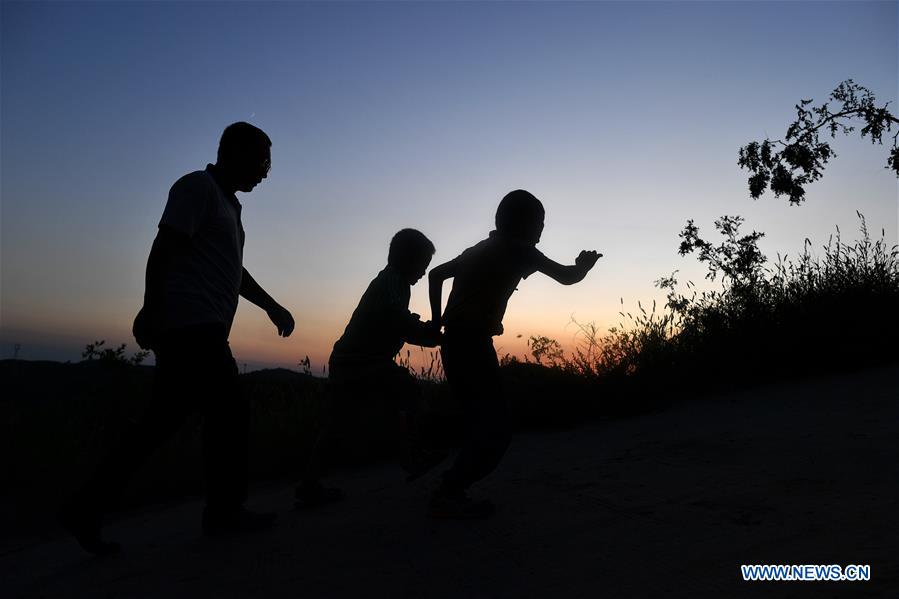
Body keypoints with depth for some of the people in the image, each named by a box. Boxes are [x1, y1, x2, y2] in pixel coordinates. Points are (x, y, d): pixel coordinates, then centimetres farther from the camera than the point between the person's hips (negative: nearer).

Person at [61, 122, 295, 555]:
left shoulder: (227, 202, 24)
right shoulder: (198, 186, -4)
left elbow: (234, 271, 29)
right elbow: (163, 249, -14)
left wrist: (271, 306, 26)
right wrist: (151, 310, -21)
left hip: (199, 330, 9)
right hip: (192, 325, -9)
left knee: (162, 421, 9)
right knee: (230, 412, -3)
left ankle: (88, 508, 15)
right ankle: (225, 510, 10)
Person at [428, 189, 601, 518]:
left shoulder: (482, 249, 21)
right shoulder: (518, 250, -4)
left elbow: (436, 274, 25)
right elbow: (568, 277, 0)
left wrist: (436, 321, 20)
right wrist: (584, 264, 22)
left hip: (456, 345, 9)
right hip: (472, 346, -9)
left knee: (484, 427, 15)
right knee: (495, 432, -5)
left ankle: (451, 491, 17)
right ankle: (448, 495, -3)